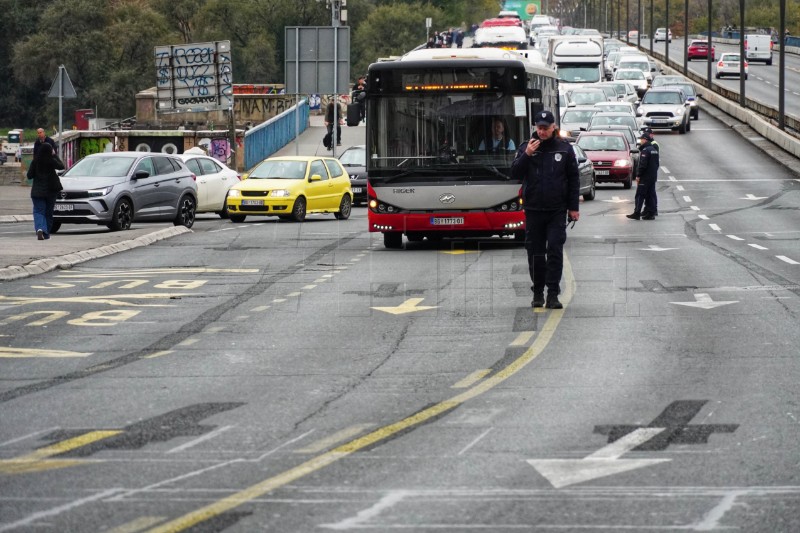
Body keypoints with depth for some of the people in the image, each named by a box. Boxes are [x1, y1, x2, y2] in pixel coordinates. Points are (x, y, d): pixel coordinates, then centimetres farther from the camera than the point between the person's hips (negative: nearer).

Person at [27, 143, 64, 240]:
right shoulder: (51, 161, -9)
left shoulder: (35, 162, -5)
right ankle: (46, 233, 14)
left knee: (38, 211, -1)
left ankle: (40, 229, -27)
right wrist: (54, 155, 13)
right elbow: (61, 166, 9)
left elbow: (29, 176, -2)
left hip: (37, 191, 0)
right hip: (50, 191, 0)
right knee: (48, 212, 12)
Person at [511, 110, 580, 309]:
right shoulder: (526, 147, 5)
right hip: (533, 210, 1)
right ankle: (538, 293, 15)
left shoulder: (565, 149, 4)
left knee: (555, 251, -9)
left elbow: (574, 179, 8)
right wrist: (526, 155, -17)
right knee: (535, 253, 5)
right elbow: (515, 173, -2)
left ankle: (553, 295, -10)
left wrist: (573, 207, 4)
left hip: (557, 211, -1)